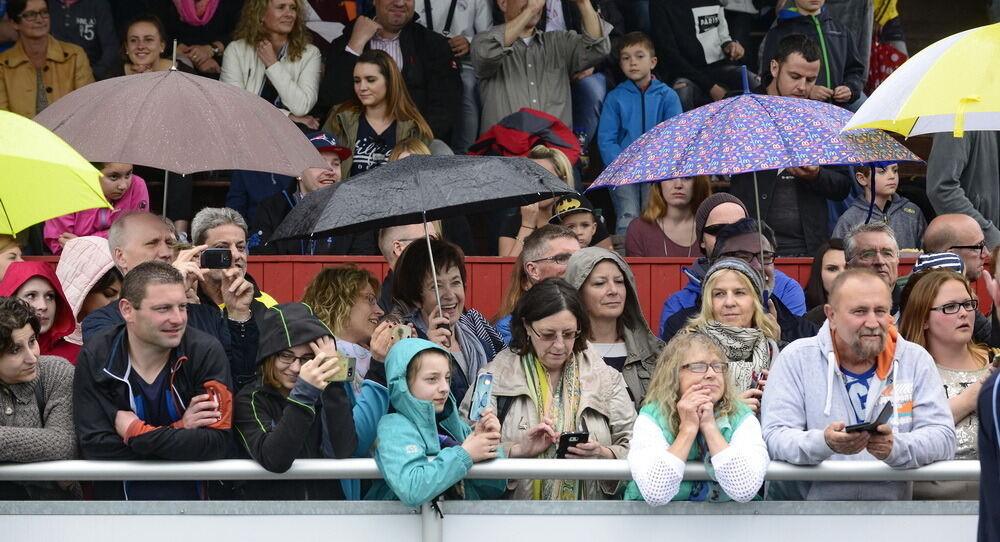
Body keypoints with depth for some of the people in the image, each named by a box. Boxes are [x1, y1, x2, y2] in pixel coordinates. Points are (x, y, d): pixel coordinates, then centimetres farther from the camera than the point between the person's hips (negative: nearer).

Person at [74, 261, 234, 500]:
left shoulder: (206, 352, -3)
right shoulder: (94, 358, -2)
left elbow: (216, 443, -10)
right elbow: (96, 448, -11)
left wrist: (137, 433, -14)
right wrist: (180, 429, -12)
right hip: (119, 494, 0)